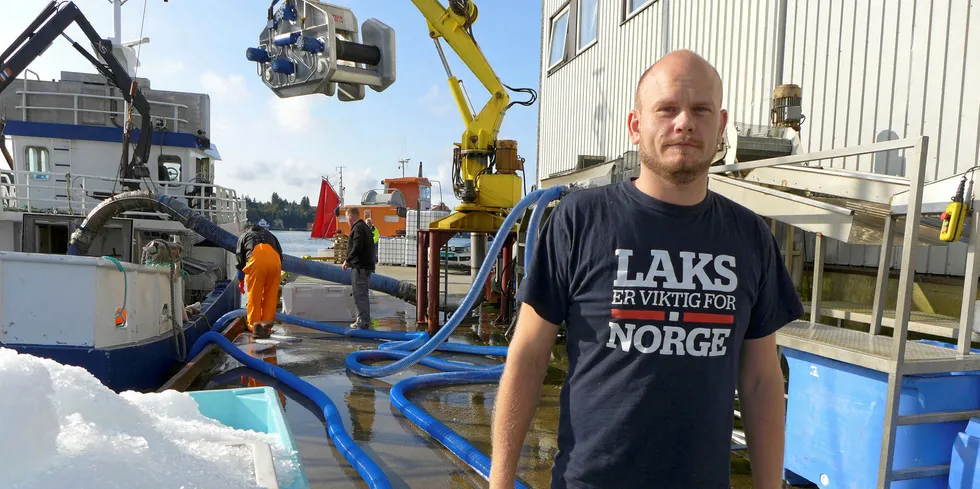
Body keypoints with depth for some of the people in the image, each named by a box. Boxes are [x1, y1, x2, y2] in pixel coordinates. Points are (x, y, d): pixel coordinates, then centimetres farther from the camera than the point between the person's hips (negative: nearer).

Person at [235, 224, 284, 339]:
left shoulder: (244, 236, 33)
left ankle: (254, 326, 7)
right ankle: (266, 326, 9)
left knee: (254, 295, 7)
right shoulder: (269, 234, 39)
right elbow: (280, 253, 27)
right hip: (274, 258, 2)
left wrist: (241, 281, 36)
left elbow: (240, 259, 27)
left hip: (256, 259, -2)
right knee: (271, 295, 9)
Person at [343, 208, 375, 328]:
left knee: (360, 295, -8)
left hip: (360, 267, -11)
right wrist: (350, 261, 21)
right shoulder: (364, 227, 19)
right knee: (361, 294, 18)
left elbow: (357, 247, -23)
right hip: (365, 265, 11)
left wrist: (347, 260, -15)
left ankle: (363, 323, -5)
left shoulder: (358, 228, -14)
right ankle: (362, 320, 26)